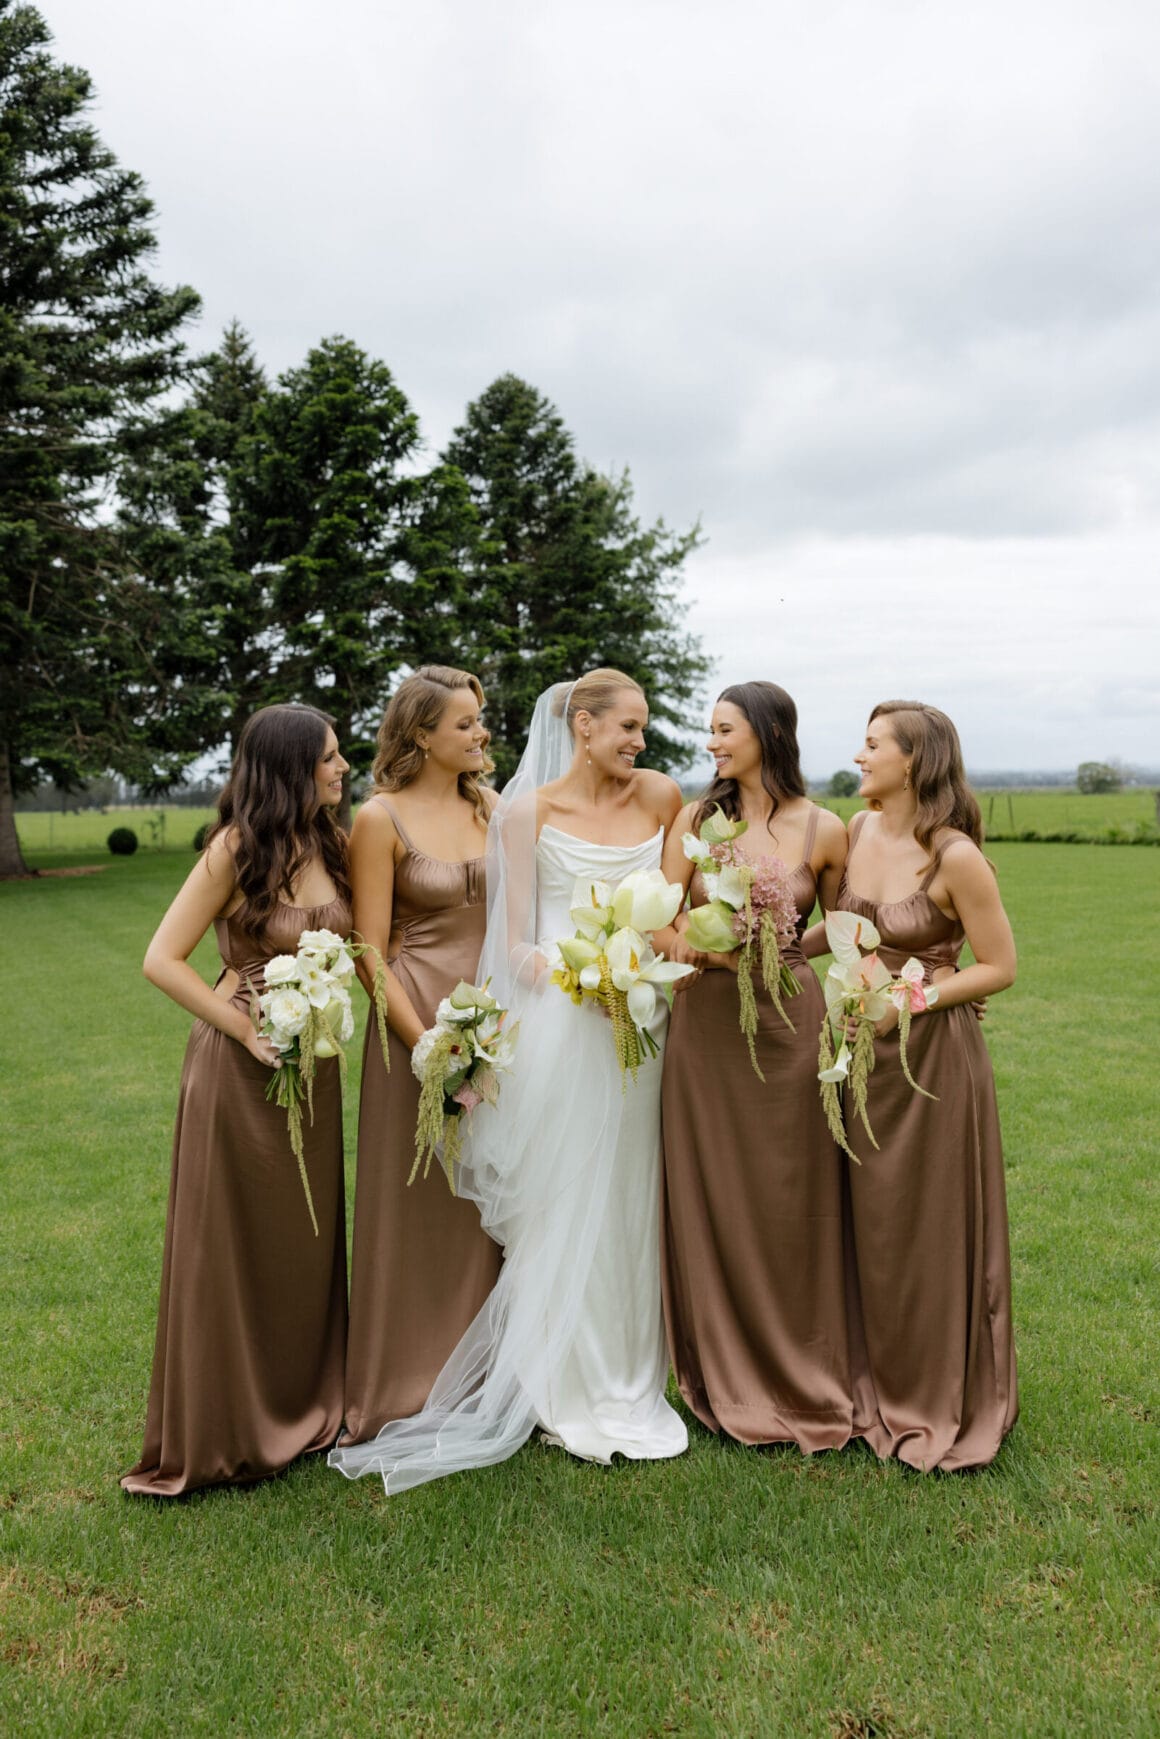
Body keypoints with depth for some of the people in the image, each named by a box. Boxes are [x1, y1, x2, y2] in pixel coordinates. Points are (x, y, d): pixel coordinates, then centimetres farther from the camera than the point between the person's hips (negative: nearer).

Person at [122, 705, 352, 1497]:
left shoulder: (334, 846, 3)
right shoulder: (238, 849, -12)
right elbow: (163, 959, -13)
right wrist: (246, 1031, -17)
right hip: (244, 1068, -5)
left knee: (307, 1242, 15)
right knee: (232, 1246, 8)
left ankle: (300, 1410, 34)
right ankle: (224, 1428, 26)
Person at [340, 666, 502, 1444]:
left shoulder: (491, 806, 8)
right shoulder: (382, 818, -8)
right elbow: (371, 953, -10)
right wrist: (427, 1046, -14)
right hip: (419, 1018, -5)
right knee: (418, 1202, 5)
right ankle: (413, 1382, 23)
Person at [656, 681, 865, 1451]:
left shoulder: (824, 830, 0)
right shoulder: (696, 818, 3)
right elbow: (661, 925, -3)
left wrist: (781, 946, -3)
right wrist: (709, 947, -21)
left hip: (792, 1022, -1)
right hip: (707, 1025, 1)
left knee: (795, 1203, 7)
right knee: (713, 1201, 8)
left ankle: (804, 1380, 28)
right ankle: (732, 1383, 26)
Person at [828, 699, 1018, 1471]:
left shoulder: (955, 857, -17)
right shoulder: (857, 833, 2)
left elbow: (1000, 966, -11)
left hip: (932, 1055, -6)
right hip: (862, 1053, 6)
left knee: (931, 1226, 6)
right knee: (871, 1224, 15)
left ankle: (944, 1403, 27)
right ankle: (882, 1385, 34)